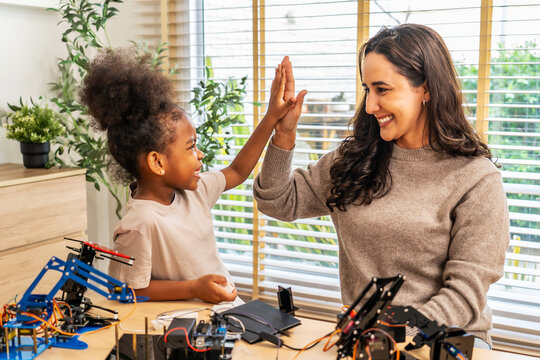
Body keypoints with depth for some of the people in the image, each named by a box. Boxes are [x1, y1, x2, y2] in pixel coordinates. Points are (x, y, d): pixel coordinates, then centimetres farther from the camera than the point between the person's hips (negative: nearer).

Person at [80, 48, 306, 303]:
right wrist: (194, 289, -19)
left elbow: (236, 172, 19)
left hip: (227, 309, 7)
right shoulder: (139, 224, -21)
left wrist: (272, 117, 16)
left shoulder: (193, 191, 3)